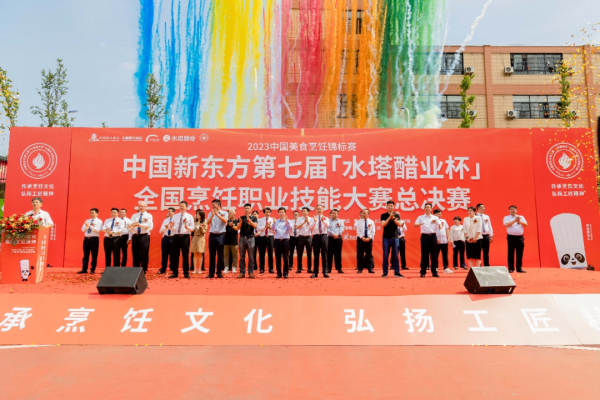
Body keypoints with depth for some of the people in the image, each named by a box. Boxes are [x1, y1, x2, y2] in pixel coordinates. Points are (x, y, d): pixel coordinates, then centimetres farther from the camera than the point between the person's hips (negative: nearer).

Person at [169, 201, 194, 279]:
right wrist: (171, 227, -15)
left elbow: (192, 228, -2)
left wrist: (187, 227, -21)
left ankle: (186, 273, 12)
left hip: (185, 237, -2)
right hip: (176, 236, 2)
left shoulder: (189, 216, 4)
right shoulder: (175, 216, 11)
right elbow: (172, 227, 7)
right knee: (175, 255, 4)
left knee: (185, 255, 3)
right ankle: (175, 273, 14)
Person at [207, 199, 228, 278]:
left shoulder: (224, 213, 2)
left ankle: (219, 272, 10)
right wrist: (212, 215, -17)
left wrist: (217, 214, -22)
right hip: (212, 235, 2)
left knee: (220, 255, 3)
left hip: (221, 235, -2)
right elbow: (208, 222, -4)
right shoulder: (210, 213, 10)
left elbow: (225, 221, -16)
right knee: (212, 255, 5)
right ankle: (211, 273, 11)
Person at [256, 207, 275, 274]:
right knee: (261, 254, 3)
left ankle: (271, 269, 9)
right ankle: (262, 269, 13)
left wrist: (270, 227, -22)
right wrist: (265, 226, -20)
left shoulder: (272, 220, 6)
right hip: (262, 237, 0)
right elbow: (258, 229, -6)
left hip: (270, 237, 0)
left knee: (270, 254, 2)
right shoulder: (260, 220, 7)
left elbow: (274, 230, -4)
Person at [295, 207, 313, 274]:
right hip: (301, 237, 0)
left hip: (308, 237, 0)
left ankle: (309, 269, 11)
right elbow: (297, 227, -10)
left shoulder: (311, 219, 5)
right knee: (300, 253, 2)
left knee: (309, 253, 4)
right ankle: (299, 269, 10)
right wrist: (304, 222, -16)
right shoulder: (299, 219, 4)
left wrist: (308, 222, -14)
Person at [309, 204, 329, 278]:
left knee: (324, 255, 3)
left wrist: (323, 220, -36)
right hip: (316, 237, 0)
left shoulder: (326, 218, 6)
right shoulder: (313, 218, 5)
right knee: (316, 255, 6)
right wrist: (315, 222, -29)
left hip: (323, 236, 0)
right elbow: (310, 228, -11)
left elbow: (327, 226, -16)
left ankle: (325, 272, 7)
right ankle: (315, 272, 13)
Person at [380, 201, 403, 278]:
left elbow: (399, 224, -8)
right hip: (386, 237, -1)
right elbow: (382, 225, -10)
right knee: (385, 256, 1)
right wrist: (389, 217, -20)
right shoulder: (383, 215, 3)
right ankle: (385, 272, 6)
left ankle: (396, 272, 7)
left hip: (395, 237, 1)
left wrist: (393, 217, -24)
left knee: (395, 255, 3)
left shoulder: (397, 215, 6)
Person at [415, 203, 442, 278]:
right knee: (424, 254, 0)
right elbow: (415, 225, -8)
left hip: (433, 236, 1)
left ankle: (434, 272, 9)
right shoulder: (420, 217, 7)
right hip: (424, 236, -1)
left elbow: (440, 225, -4)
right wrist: (420, 224, -30)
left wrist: (439, 225, -29)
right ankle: (423, 272, 5)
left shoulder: (435, 218, 10)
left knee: (433, 254, 3)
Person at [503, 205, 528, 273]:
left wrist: (519, 221, -16)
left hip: (520, 237, 2)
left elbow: (526, 225, 1)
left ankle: (519, 268, 10)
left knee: (520, 254, 3)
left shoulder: (521, 217, 14)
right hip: (511, 237, -2)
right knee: (511, 254, -1)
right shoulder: (506, 218, 6)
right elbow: (507, 224, -12)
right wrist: (515, 220, -17)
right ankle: (511, 268, 4)